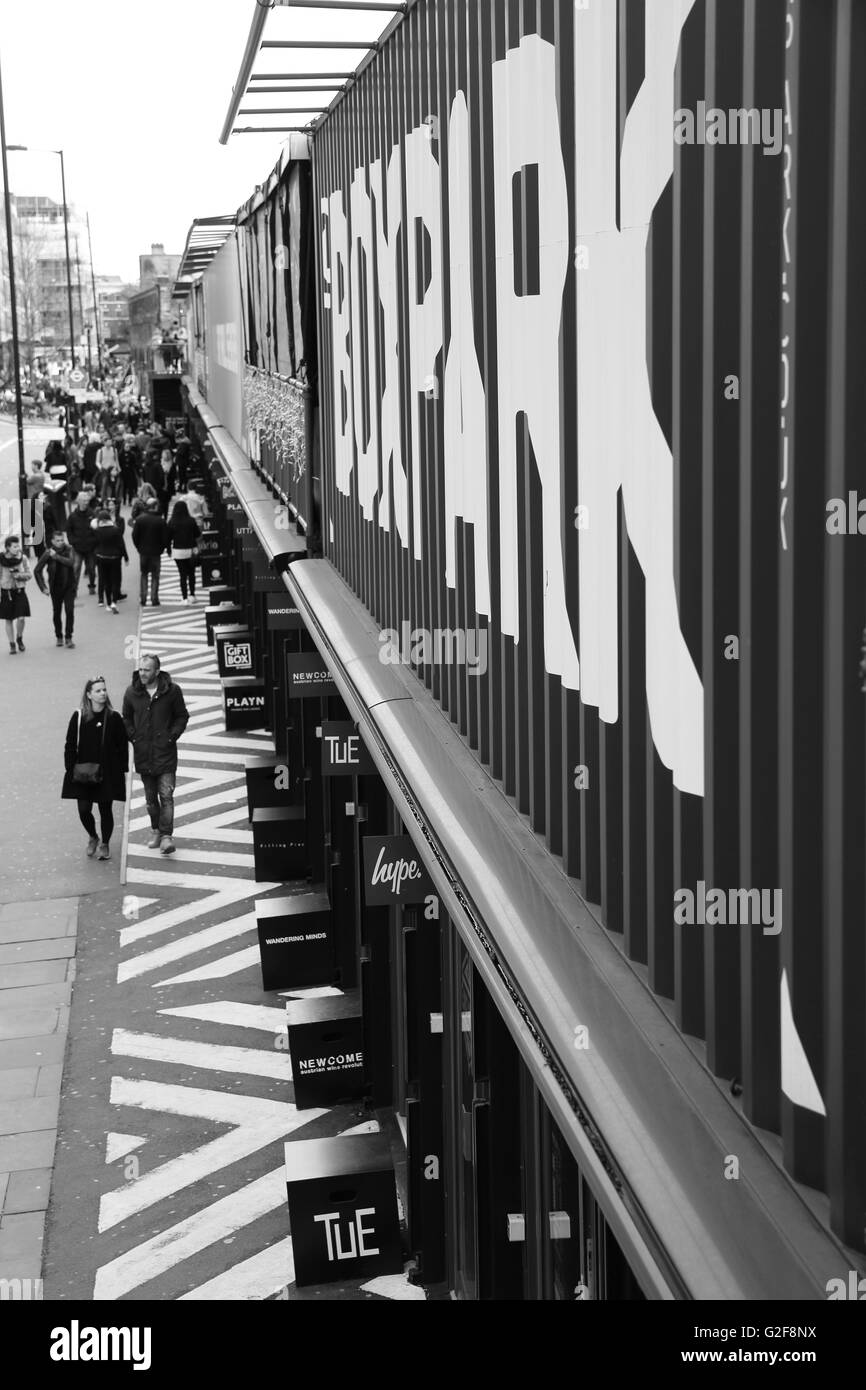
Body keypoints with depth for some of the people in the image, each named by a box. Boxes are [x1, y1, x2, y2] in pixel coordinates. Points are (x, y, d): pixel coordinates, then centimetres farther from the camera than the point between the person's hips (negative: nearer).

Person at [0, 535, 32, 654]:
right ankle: (12, 645, 18)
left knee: (21, 618, -10)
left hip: (20, 591, 0)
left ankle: (20, 639, 18)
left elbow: (29, 575, 2)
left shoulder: (22, 557, -5)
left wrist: (19, 575, -18)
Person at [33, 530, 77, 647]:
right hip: (56, 588, 0)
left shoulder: (68, 550, -6)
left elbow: (71, 562, -25)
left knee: (70, 611, -9)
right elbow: (37, 571, -5)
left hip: (69, 586, 0)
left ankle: (68, 637, -1)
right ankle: (59, 637, 24)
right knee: (57, 613, 8)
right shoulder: (48, 553, -9)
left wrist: (56, 556, -28)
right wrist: (43, 587, -8)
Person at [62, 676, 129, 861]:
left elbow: (123, 746, 2)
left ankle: (105, 844, 26)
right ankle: (92, 837, 26)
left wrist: (123, 770, -1)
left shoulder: (114, 718, -3)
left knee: (106, 810, 6)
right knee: (84, 810, -2)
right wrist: (71, 769, -5)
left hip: (108, 773, 0)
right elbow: (70, 745, 2)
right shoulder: (79, 717, -3)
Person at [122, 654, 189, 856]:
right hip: (143, 753, 3)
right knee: (150, 797, 12)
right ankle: (155, 831, 26)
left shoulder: (172, 691, -6)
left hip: (165, 751, -3)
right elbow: (126, 718, 14)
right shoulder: (132, 693, 1)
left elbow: (182, 716, 4)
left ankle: (166, 835, -10)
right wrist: (133, 737, 1)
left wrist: (172, 736, -6)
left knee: (166, 795, -10)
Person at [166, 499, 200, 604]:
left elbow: (169, 538, -4)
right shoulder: (191, 521, -9)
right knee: (191, 573, 15)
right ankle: (192, 595, 17)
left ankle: (184, 598, 1)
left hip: (178, 551, -1)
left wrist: (169, 550, 9)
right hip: (190, 550, 1)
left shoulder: (172, 523, -9)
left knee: (183, 575, 3)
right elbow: (197, 534, 1)